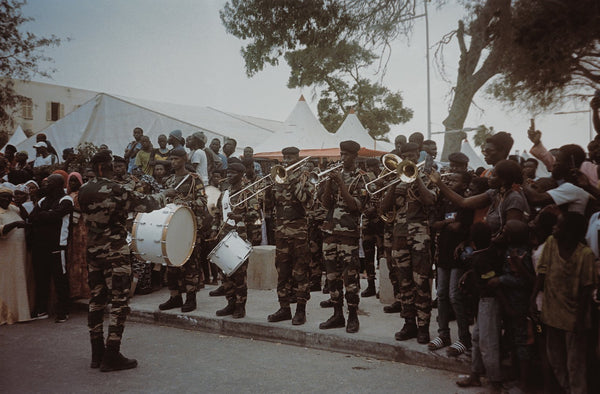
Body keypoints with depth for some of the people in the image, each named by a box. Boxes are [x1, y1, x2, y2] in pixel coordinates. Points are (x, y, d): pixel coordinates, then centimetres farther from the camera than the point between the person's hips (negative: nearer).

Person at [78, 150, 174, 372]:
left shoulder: (84, 191, 5)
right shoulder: (114, 190, -16)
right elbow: (146, 204, -14)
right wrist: (165, 194, 5)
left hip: (93, 250, 7)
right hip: (115, 251, -7)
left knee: (97, 300, 13)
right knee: (119, 302, -1)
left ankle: (97, 353, 21)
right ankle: (112, 357, 2)